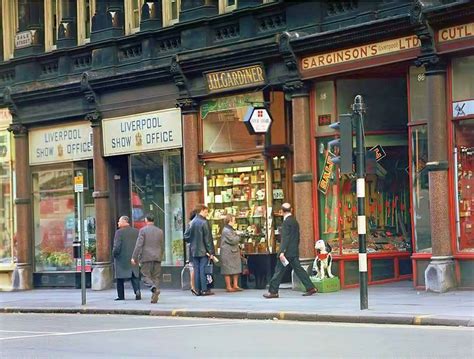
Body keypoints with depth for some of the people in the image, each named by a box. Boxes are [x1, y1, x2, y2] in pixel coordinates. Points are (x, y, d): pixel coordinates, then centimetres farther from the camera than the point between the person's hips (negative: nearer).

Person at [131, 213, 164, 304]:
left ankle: (153, 287, -26)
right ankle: (154, 297, 1)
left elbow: (139, 245, -11)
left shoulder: (143, 230, -4)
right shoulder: (160, 231, 10)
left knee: (146, 276, 2)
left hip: (146, 257, -4)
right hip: (157, 257, 4)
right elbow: (161, 246, 14)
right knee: (156, 277, 7)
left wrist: (134, 257, -9)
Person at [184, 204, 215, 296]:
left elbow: (186, 236, 6)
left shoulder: (192, 222, 6)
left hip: (194, 250, 5)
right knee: (203, 270, -3)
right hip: (203, 250, -5)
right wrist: (211, 252, -9)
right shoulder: (204, 222, -12)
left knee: (196, 270, 8)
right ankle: (204, 290, -2)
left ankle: (197, 289, 9)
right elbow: (208, 239, -12)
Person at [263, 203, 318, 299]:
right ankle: (310, 288, 5)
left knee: (279, 271, -2)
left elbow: (285, 238, -20)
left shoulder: (286, 222, -14)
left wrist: (282, 252, -22)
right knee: (298, 269, 9)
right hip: (294, 252, 9)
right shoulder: (295, 221, 14)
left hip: (287, 251, -9)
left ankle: (273, 291, 1)